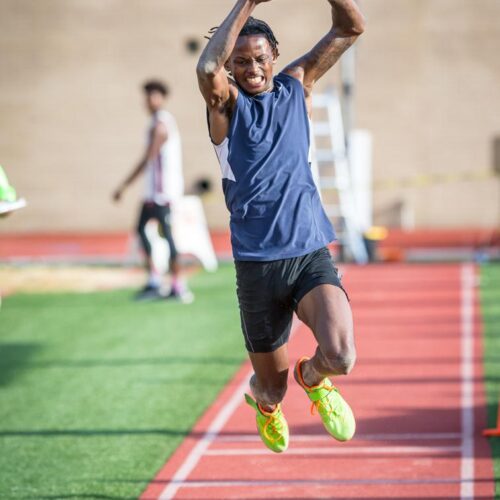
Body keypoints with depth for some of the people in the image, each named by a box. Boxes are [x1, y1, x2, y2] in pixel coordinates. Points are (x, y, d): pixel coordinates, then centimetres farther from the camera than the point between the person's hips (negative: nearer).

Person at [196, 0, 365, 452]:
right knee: (273, 389, 9)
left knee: (340, 355, -24)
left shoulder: (296, 87, 9)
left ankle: (314, 377, 14)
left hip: (312, 253, 1)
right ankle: (266, 403, 49)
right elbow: (208, 69, -26)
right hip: (258, 263, -1)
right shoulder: (227, 103, -1)